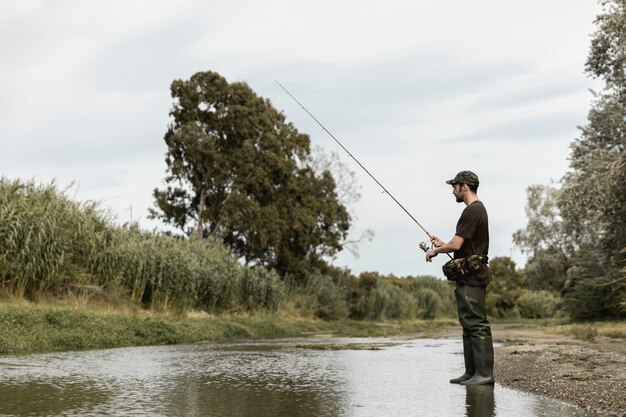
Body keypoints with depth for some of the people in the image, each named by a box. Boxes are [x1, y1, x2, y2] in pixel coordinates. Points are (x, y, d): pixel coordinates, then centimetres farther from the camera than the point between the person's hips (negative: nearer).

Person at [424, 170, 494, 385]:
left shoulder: (472, 211, -14)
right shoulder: (478, 209, 19)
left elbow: (456, 245, -18)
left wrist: (435, 251, -2)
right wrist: (442, 244, 18)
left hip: (470, 277, -11)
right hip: (468, 277, 11)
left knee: (476, 324, -10)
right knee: (469, 324, 12)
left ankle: (484, 373, -8)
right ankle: (472, 372, 17)